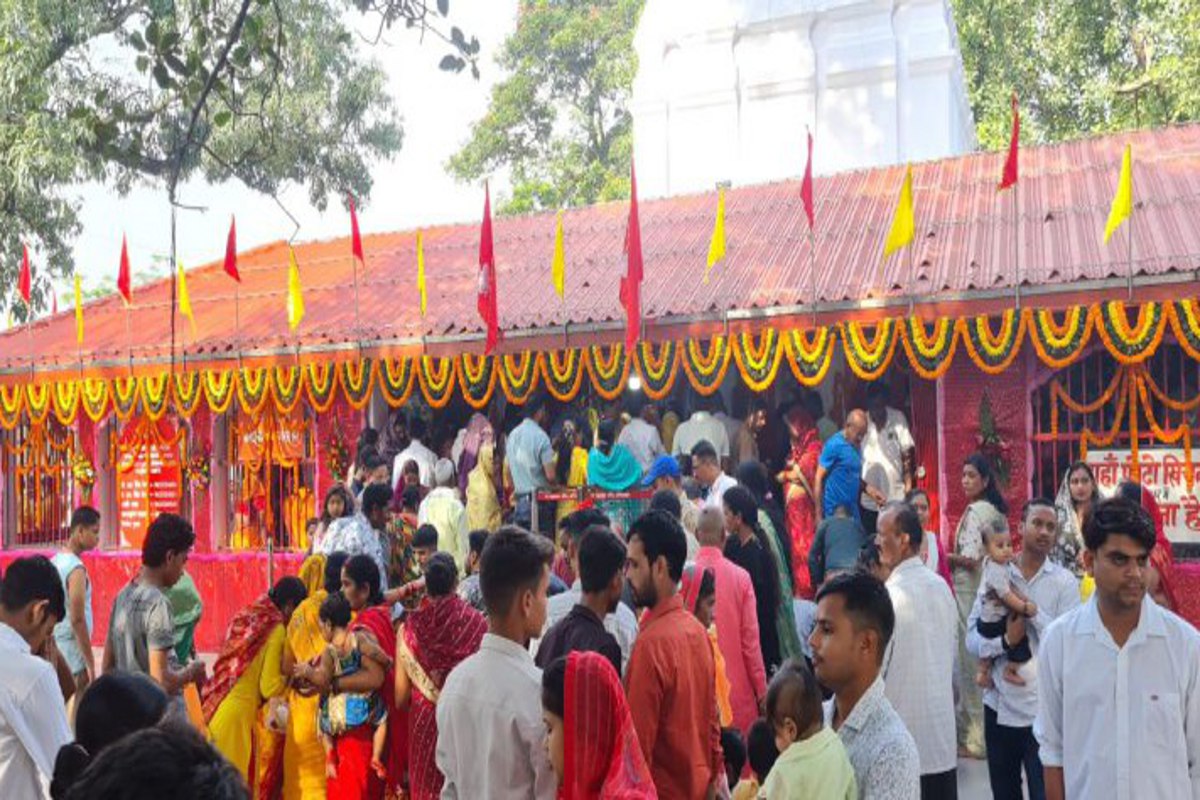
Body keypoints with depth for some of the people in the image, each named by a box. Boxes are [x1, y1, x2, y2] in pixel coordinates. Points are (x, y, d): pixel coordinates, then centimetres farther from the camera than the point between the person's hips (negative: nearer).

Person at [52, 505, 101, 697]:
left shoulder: (54, 562, 8)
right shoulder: (76, 568, -18)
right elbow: (77, 620, -21)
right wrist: (91, 664, -17)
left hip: (55, 647, 9)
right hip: (72, 650, -9)